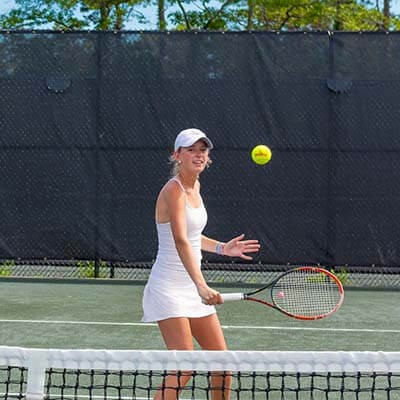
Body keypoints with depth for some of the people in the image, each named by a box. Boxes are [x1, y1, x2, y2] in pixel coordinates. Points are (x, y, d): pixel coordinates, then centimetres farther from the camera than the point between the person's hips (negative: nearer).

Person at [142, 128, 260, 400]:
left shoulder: (195, 186, 10)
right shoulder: (174, 190, -17)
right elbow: (180, 242, -32)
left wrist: (222, 248, 17)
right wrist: (201, 285, -43)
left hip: (192, 287, 9)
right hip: (169, 288, -9)